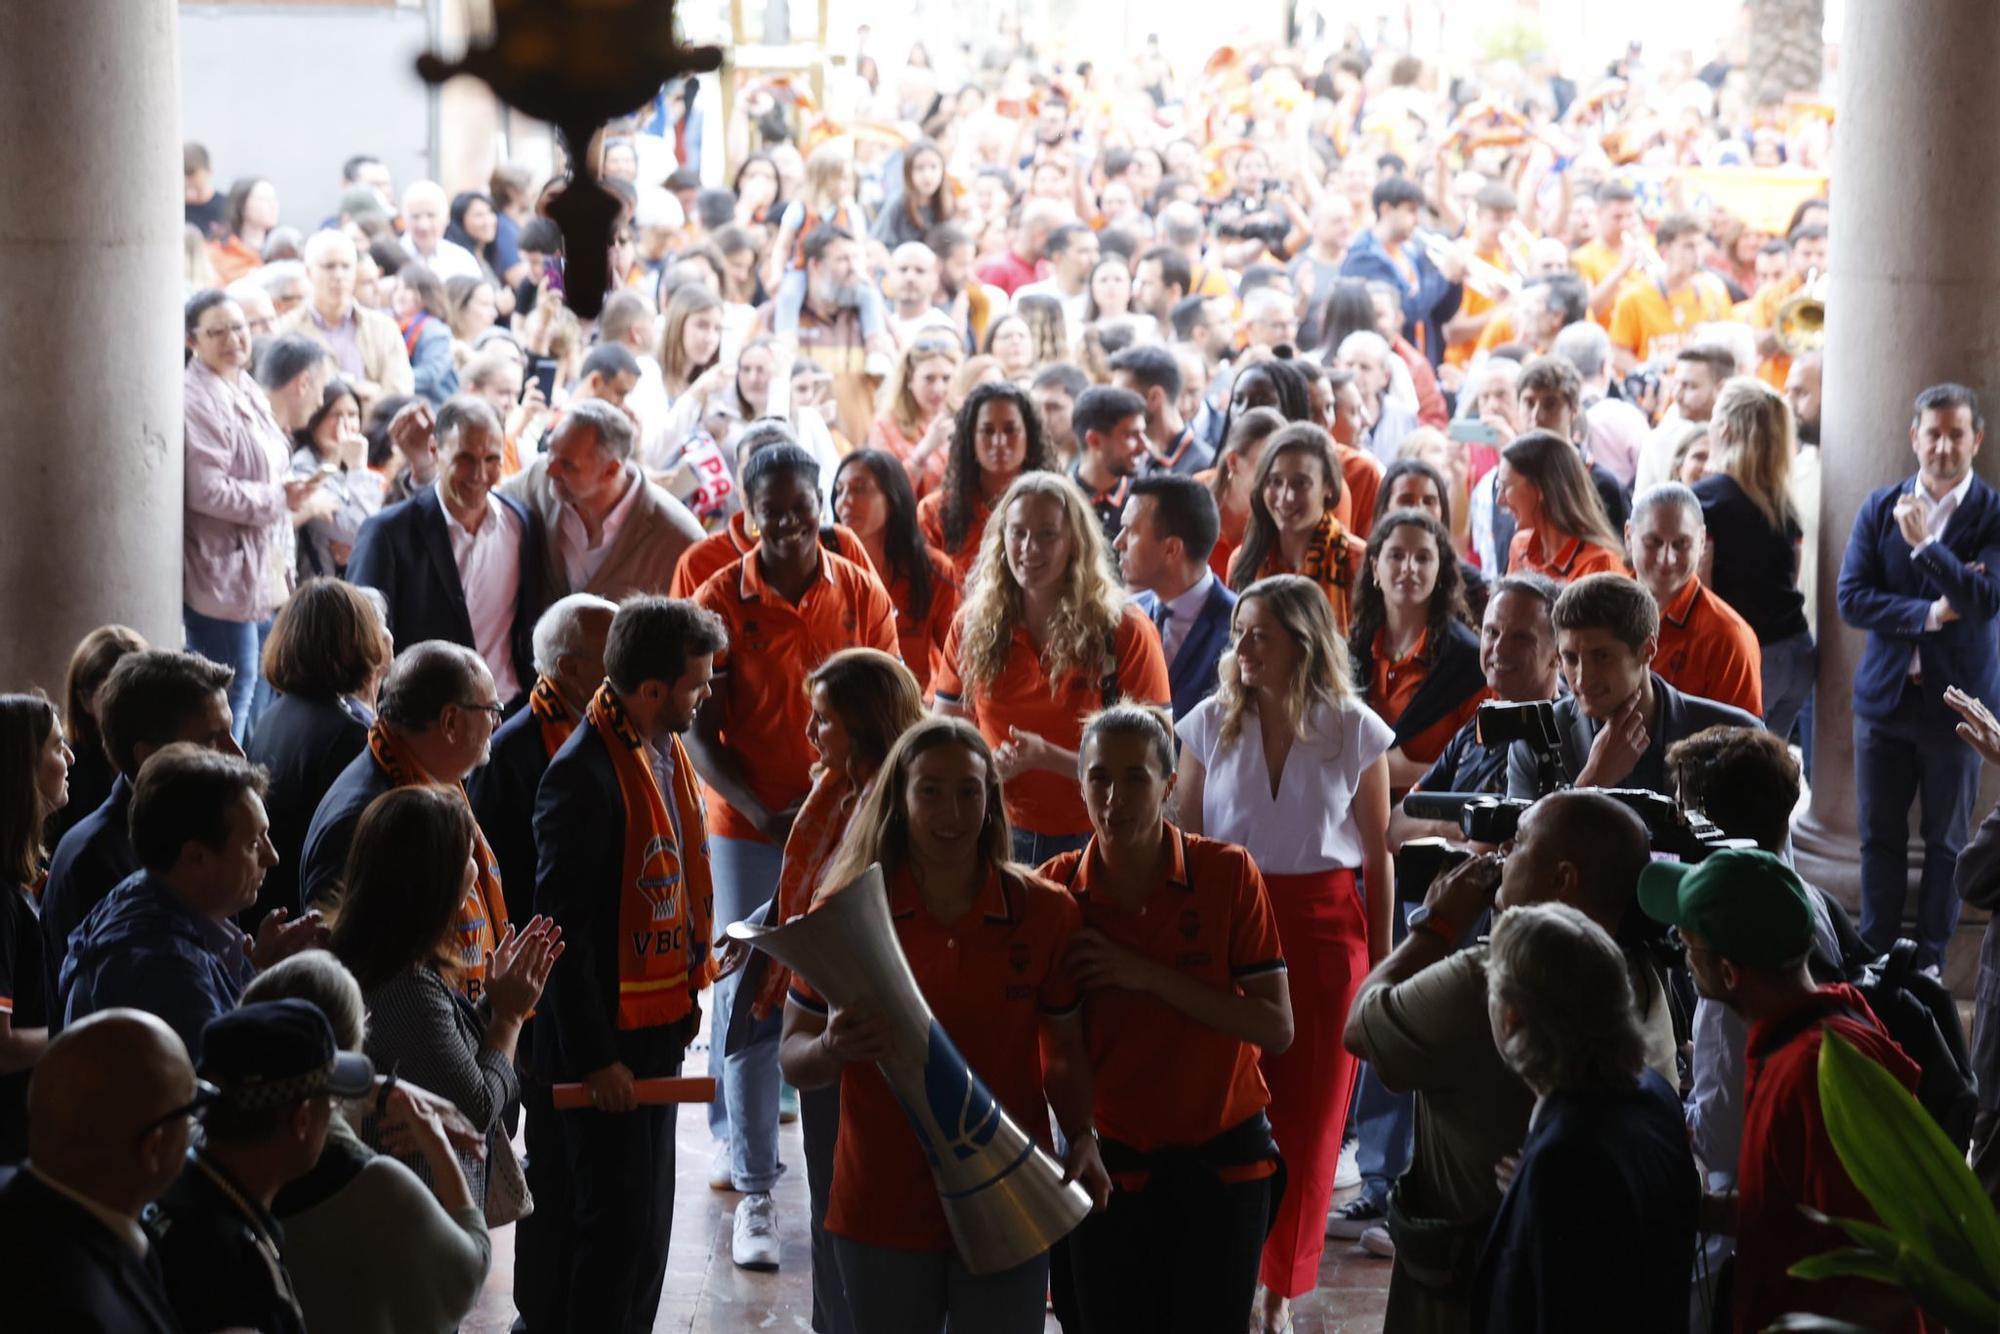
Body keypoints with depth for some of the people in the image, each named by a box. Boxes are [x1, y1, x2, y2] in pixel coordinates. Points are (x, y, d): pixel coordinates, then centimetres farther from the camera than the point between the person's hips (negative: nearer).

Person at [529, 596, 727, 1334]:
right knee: (617, 1226, -1)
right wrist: (594, 1058, -20)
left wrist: (687, 995, 14)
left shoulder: (664, 748, 5)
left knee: (644, 1222, 18)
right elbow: (563, 930, -22)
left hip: (658, 1028, 9)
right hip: (605, 1043, -9)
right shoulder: (584, 774, -23)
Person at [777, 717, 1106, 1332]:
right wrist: (831, 1051, -24)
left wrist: (1082, 1136, -10)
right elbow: (793, 1059, -2)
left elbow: (1065, 1048, 7)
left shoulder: (1045, 912, -2)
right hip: (883, 1207, 0)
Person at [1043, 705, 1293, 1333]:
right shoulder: (1057, 889, -5)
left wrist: (1149, 976, -20)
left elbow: (1277, 1027, -13)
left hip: (1221, 1164, -1)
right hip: (1110, 1162, 1)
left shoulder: (1228, 873, -10)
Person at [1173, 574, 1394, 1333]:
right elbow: (1185, 843, 5)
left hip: (1325, 928, 0)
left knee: (1309, 1117, 4)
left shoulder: (1355, 731, -2)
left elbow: (1378, 857, 4)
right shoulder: (1211, 722, 0)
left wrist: (1380, 960, 4)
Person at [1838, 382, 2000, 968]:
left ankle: (1929, 961, 19)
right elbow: (1851, 598, -5)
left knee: (1946, 841, 8)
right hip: (1885, 697, 2)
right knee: (1880, 835, 10)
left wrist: (1924, 543, -25)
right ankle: (1876, 957, 21)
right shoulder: (1880, 508, 2)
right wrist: (1928, 614, -16)